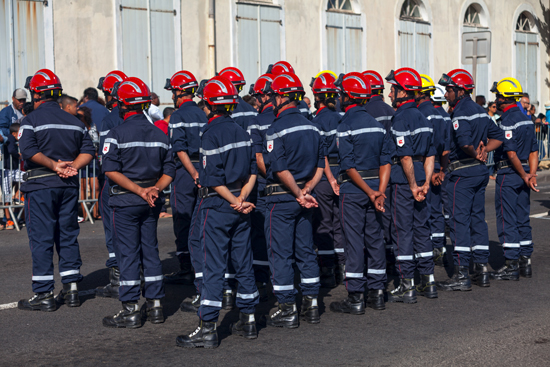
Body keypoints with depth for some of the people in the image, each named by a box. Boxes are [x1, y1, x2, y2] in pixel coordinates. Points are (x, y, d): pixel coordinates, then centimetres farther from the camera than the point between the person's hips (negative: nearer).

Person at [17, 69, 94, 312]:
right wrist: (72, 167, -6)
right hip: (69, 185, 5)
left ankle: (43, 295, 1)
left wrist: (54, 165, -16)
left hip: (40, 185, -5)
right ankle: (71, 289, 15)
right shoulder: (74, 121, 11)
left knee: (41, 239, -1)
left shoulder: (32, 120, -6)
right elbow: (88, 150, 5)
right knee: (68, 236, 13)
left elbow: (28, 150, -20)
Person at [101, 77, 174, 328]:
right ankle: (155, 305, 16)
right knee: (150, 250, 12)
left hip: (125, 201, -5)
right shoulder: (159, 134, 7)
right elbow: (169, 171, 6)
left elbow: (111, 170, -16)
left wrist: (139, 191, -15)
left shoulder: (117, 134, -10)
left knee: (127, 253, -1)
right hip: (151, 203, 5)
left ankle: (130, 310, 2)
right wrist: (155, 189, -6)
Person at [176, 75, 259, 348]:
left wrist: (234, 201, -9)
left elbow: (214, 179, -18)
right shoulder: (241, 132, 8)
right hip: (239, 207, 7)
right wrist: (242, 198, -3)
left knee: (214, 267, -5)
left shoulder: (211, 133, -14)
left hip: (218, 205, -7)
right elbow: (252, 171, 6)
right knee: (243, 263, 12)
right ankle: (248, 321, 20)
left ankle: (207, 328, -2)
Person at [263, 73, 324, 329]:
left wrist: (299, 194, -10)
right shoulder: (311, 127, 8)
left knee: (280, 254, 1)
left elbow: (281, 170, -19)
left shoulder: (277, 128, -15)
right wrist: (306, 191, 1)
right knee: (305, 251, 14)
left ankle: (288, 310, 5)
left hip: (281, 198, -7)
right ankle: (311, 305, 18)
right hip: (302, 197, 7)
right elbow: (320, 166, 8)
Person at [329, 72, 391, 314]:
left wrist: (370, 193, -12)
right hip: (375, 185, 6)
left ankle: (356, 298, 2)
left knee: (354, 241, -2)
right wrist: (380, 191, -3)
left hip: (353, 189, -6)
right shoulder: (377, 124, 9)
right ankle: (377, 293, 17)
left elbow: (349, 167, -17)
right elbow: (386, 160, 4)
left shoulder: (345, 126, -12)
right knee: (375, 238, 12)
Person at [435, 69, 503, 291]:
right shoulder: (480, 110, 14)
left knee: (460, 220, -6)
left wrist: (474, 154, -12)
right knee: (477, 218, 13)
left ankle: (462, 274, -6)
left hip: (462, 172, -9)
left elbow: (464, 141, -29)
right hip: (481, 171, 9)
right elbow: (497, 137, 18)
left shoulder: (461, 112, -14)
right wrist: (483, 151, 7)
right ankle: (481, 270, 16)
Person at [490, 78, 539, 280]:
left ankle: (512, 265, -1)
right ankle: (525, 262, 17)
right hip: (522, 174, 9)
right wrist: (531, 175, 6)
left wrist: (524, 176, -15)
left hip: (508, 174, -9)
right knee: (522, 218, 13)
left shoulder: (507, 121, -16)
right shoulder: (526, 119, 12)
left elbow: (511, 153, -21)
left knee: (506, 220, -3)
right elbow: (534, 151, 11)